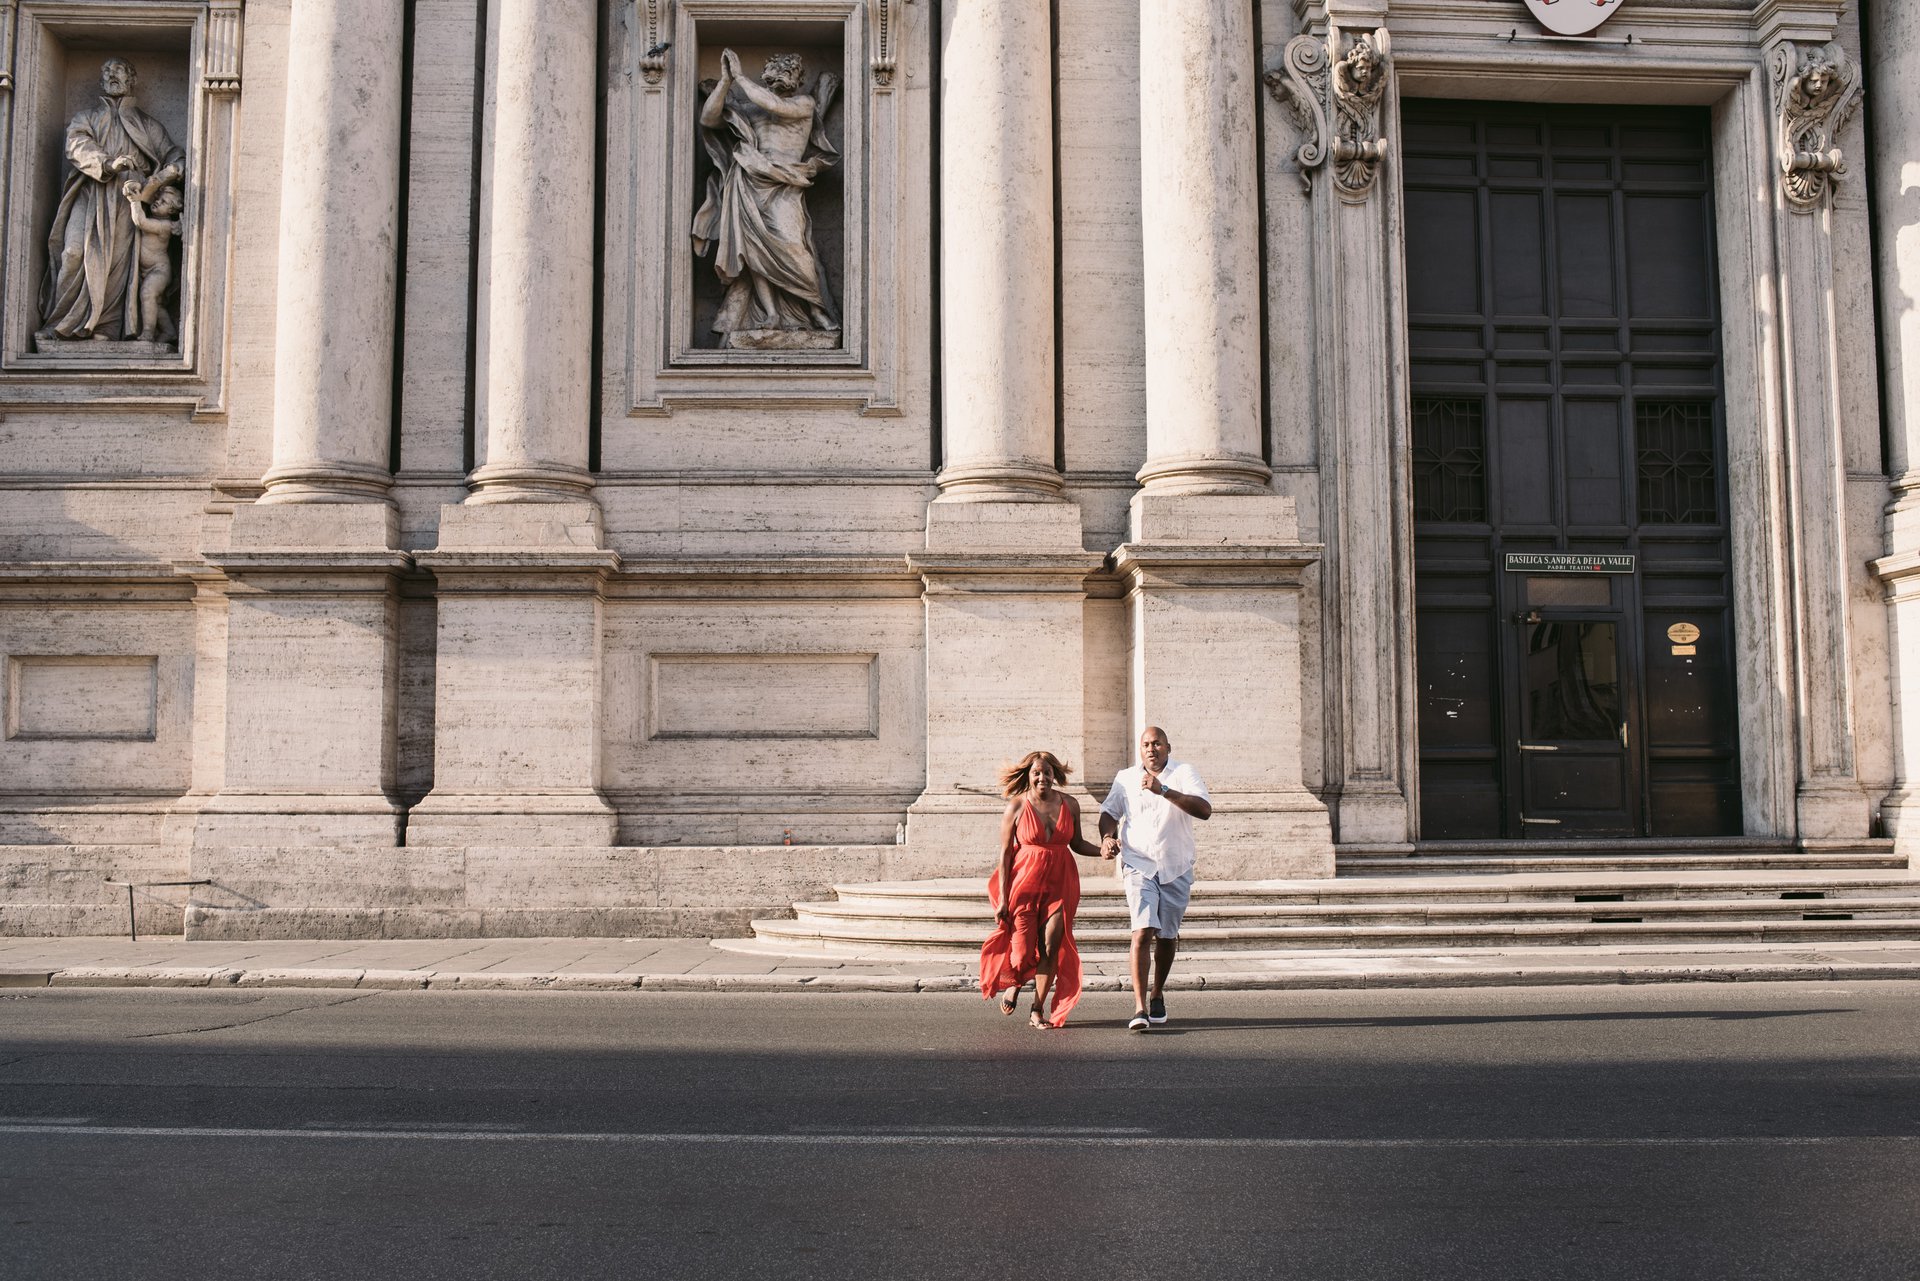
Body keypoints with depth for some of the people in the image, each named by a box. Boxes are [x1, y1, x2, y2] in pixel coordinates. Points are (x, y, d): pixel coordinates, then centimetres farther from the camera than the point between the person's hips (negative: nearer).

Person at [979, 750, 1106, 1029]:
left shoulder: (1069, 804, 4)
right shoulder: (1016, 807, -6)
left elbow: (1076, 843, 16)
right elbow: (1005, 853, -5)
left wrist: (1102, 851, -4)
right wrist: (1002, 898, -8)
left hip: (1059, 883, 3)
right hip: (1024, 881, -2)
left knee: (1051, 948, -3)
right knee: (1023, 948, 0)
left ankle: (1038, 1010, 12)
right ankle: (1013, 984, 36)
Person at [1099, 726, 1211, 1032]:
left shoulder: (1183, 773, -5)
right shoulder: (1125, 778, 6)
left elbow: (1205, 810, -19)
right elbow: (1110, 812, 18)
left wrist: (1164, 790, -27)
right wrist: (1107, 838, -4)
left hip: (1176, 869, 0)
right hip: (1139, 866, 0)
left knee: (1167, 935, 11)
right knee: (1142, 932, -16)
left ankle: (1157, 995, 34)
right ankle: (1140, 1008, -19)